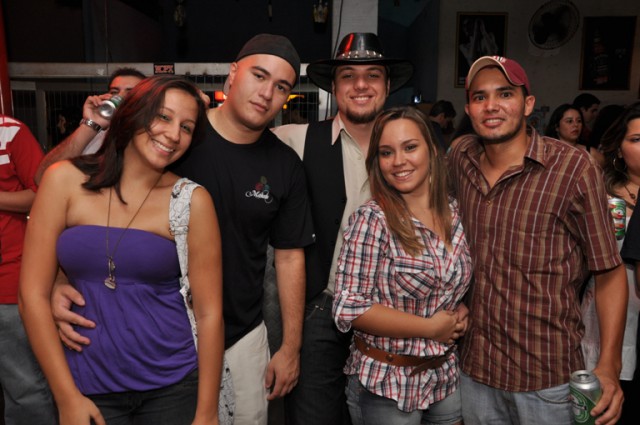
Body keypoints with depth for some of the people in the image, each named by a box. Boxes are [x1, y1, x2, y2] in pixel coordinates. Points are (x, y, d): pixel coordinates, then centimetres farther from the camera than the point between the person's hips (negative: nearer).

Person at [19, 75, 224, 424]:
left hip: (172, 386, 0)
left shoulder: (192, 201, -9)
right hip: (88, 388, 1)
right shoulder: (65, 180, -5)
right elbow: (33, 296, -4)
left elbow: (209, 312, -8)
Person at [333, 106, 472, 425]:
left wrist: (461, 315, -6)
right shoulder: (372, 219, -18)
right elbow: (349, 308, -20)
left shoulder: (454, 212, -1)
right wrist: (429, 328, -17)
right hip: (387, 385, -5)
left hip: (446, 379, 5)